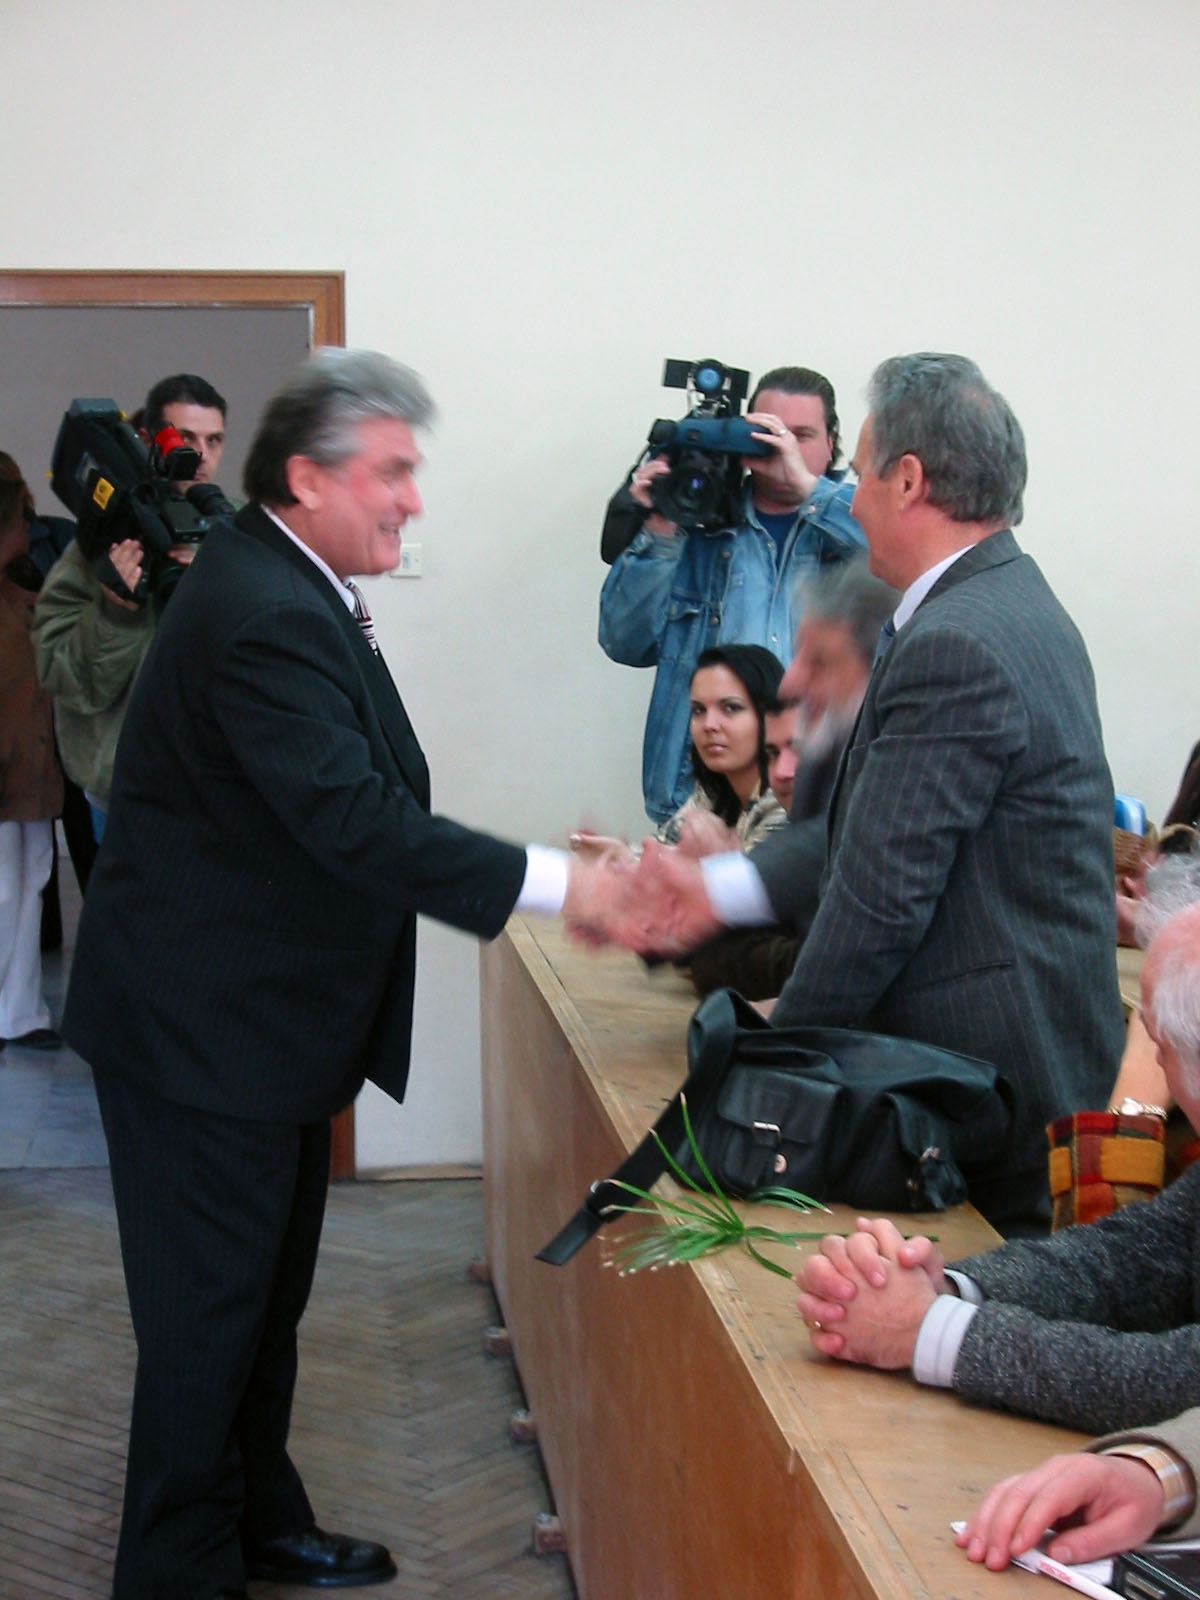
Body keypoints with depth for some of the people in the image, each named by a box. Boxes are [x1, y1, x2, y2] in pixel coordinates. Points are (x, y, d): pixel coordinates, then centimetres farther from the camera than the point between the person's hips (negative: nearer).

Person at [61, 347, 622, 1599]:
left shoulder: (281, 586, 9)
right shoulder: (265, 616, -25)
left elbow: (361, 800, 13)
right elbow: (358, 824, -32)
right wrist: (552, 884, -29)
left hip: (258, 1012, 11)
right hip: (203, 1024, -11)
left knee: (266, 1291, 22)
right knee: (210, 1308, 2)